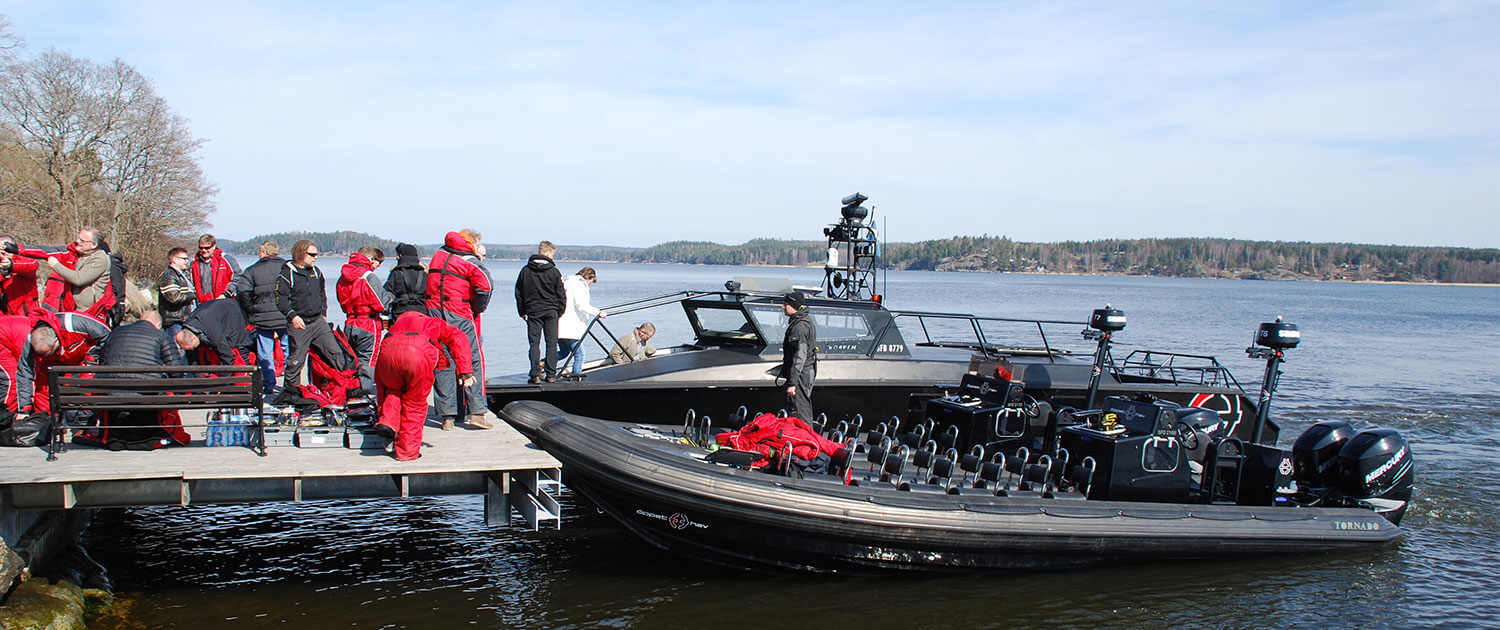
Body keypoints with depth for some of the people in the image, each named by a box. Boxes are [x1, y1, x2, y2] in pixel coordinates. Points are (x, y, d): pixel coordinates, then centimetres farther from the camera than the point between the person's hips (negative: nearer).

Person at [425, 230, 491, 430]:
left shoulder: (439, 254, 11)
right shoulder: (470, 262, -6)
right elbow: (484, 286, -18)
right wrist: (478, 308, -2)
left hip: (434, 311, 5)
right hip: (459, 315, -5)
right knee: (473, 361, 3)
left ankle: (447, 416, 5)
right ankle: (476, 412, -2)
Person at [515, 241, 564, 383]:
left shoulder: (525, 270, 2)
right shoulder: (554, 272, -5)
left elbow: (518, 293, 7)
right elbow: (561, 294, -1)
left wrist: (522, 312, 15)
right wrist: (560, 312, 11)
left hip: (532, 311, 1)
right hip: (551, 311, -1)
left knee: (534, 343, 3)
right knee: (551, 343, 6)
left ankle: (535, 374, -6)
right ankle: (551, 374, 5)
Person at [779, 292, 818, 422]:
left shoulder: (800, 326, -18)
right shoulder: (806, 321, 15)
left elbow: (799, 356, -24)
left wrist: (792, 383, -25)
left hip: (800, 376, -11)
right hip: (808, 373, 11)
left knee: (798, 414, -9)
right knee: (806, 413, 16)